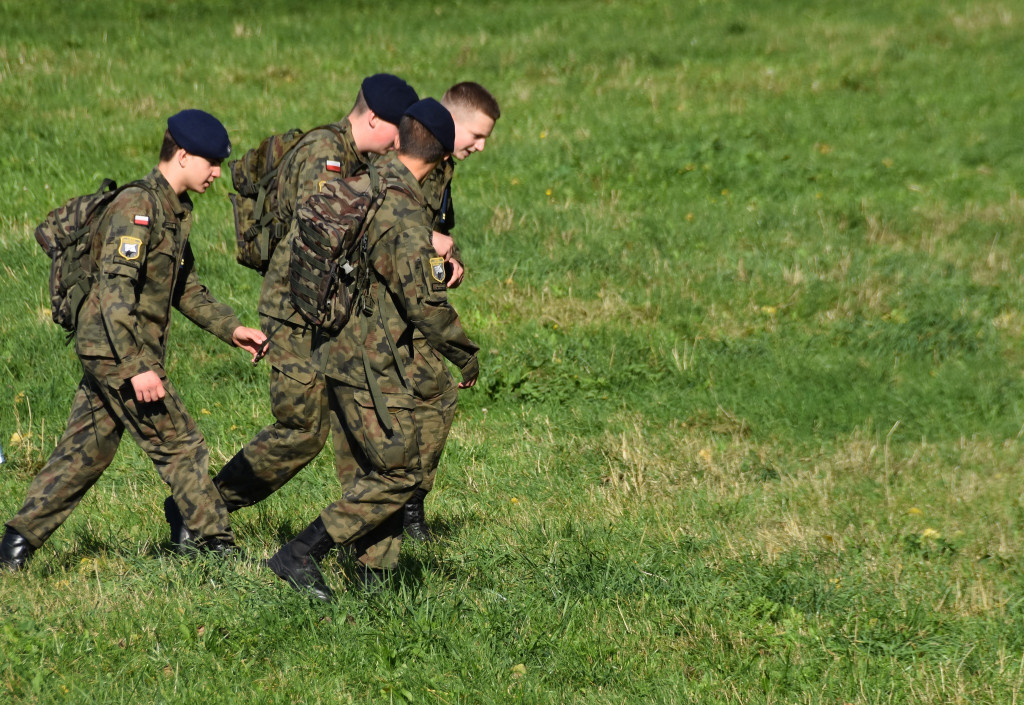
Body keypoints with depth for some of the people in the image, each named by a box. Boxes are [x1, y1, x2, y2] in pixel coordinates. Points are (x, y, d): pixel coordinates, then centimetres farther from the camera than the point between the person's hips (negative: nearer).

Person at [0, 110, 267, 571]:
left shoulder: (174, 210, 16)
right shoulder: (137, 205, -16)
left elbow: (184, 287, 26)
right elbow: (116, 287, -23)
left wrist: (231, 329, 16)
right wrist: (137, 365, -27)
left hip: (105, 354, 10)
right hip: (115, 349, -10)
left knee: (85, 453, 11)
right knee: (180, 446, -3)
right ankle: (215, 544, 4)